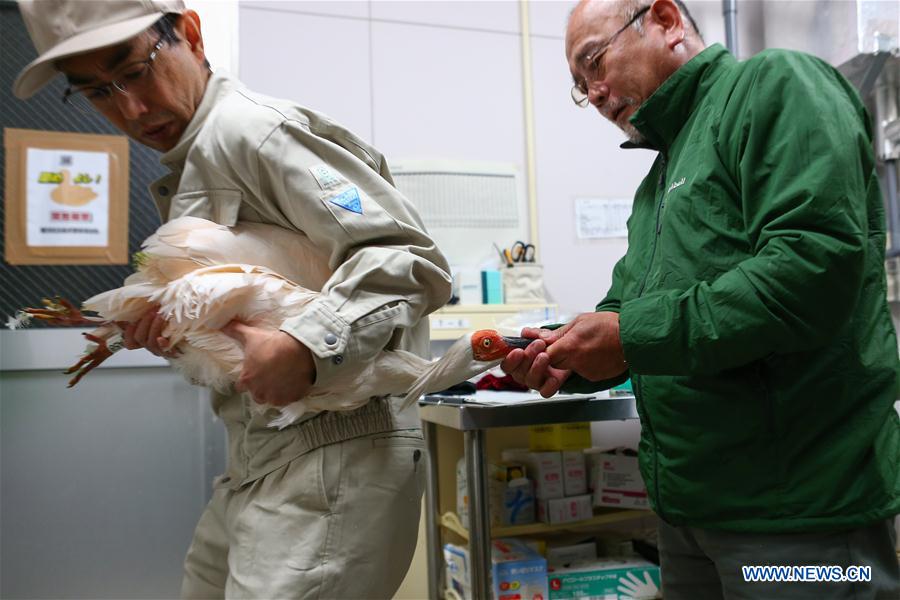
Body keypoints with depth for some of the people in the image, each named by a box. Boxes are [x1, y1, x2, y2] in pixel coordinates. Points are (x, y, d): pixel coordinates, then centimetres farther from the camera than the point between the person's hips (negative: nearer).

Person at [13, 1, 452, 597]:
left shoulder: (248, 129, -13)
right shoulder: (186, 170, 18)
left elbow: (412, 260, -21)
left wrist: (303, 346, -32)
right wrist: (170, 327, 1)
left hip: (336, 453, -10)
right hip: (260, 461, 10)